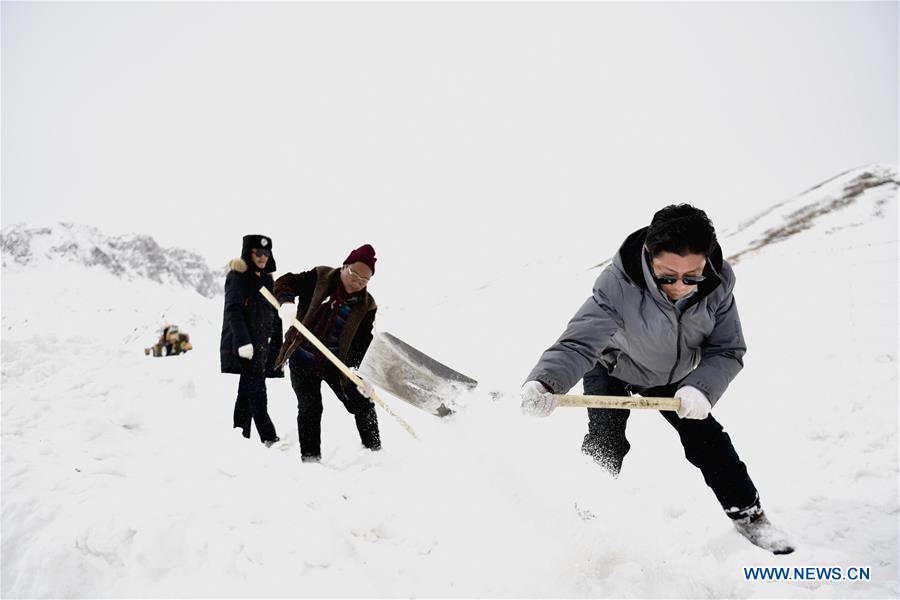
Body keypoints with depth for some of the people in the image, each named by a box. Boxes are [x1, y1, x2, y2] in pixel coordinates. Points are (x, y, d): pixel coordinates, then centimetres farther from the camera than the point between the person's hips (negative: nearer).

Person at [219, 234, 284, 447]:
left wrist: (276, 347, 15)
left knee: (247, 393, 9)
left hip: (261, 346, 7)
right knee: (257, 394, -12)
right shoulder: (238, 276, -2)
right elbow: (233, 310, -14)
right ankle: (270, 439, -13)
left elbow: (273, 316, 21)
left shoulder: (267, 280, 20)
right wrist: (243, 341, -23)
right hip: (243, 346, -7)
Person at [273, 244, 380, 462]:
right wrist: (286, 303, -30)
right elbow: (285, 283, -8)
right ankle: (310, 457, 12)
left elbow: (362, 345, -8)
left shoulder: (366, 306, -6)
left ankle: (374, 451, 24)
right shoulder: (319, 277, -9)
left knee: (362, 403, 6)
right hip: (302, 359, -2)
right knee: (310, 409, -3)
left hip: (336, 363, 2)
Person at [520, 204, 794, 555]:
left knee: (706, 438, 7)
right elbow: (579, 342, -49)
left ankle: (748, 515, 28)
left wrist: (701, 387, -39)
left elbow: (728, 351, -20)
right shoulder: (618, 285, -42)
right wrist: (544, 382, -68)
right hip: (613, 369, -3)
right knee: (605, 446, -15)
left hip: (675, 374, 3)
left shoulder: (718, 282, -29)